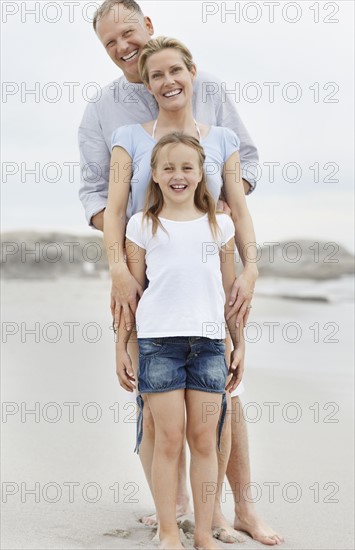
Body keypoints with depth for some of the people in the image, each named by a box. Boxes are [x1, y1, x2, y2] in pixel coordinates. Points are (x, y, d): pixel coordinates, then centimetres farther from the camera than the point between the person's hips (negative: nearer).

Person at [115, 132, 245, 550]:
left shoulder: (219, 224, 11)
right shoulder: (143, 225, 5)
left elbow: (229, 291, 13)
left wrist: (239, 344, 12)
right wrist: (121, 348, 4)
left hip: (209, 342, 2)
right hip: (159, 340, -2)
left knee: (204, 440, 5)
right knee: (169, 438, 1)